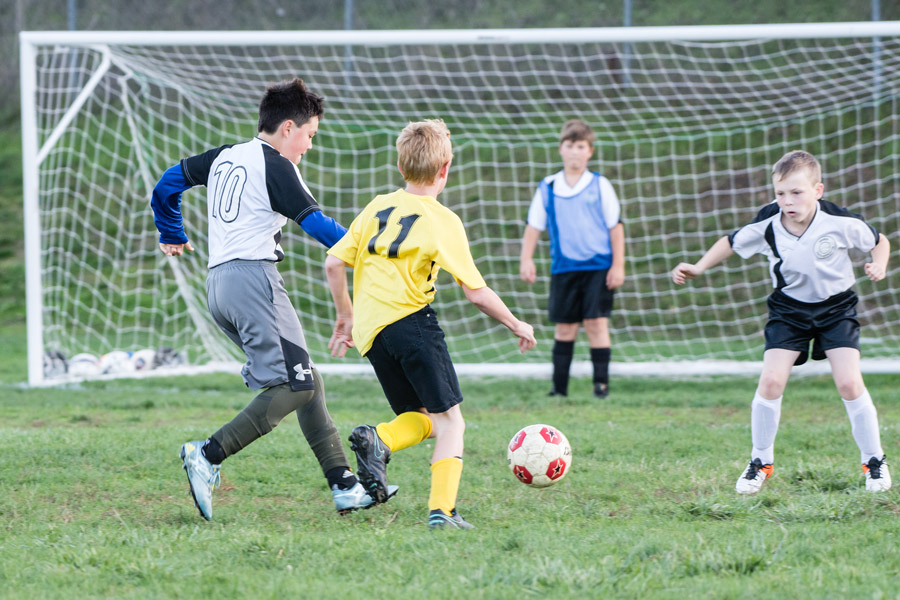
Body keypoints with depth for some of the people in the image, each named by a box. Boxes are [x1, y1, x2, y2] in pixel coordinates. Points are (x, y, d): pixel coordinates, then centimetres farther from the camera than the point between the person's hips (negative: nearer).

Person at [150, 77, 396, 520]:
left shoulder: (223, 158, 19)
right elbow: (313, 222, -13)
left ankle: (344, 486, 5)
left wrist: (172, 234, 43)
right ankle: (208, 457, -21)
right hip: (254, 276, -10)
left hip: (217, 284, 10)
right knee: (294, 387, -12)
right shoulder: (274, 166, -5)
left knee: (306, 381, 9)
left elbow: (168, 183, 28)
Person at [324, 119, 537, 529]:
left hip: (370, 331, 6)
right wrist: (517, 326, 11)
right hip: (410, 321, -6)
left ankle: (378, 439, -16)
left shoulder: (377, 208, 14)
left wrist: (346, 316, 27)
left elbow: (334, 264, 13)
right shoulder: (443, 221, -3)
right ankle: (442, 510, -14)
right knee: (449, 418, 1)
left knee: (425, 418, 15)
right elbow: (476, 292, -4)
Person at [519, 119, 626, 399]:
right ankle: (559, 386, 11)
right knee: (564, 326, 5)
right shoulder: (547, 188, 5)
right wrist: (526, 260, 0)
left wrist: (618, 265, -2)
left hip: (598, 268, -2)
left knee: (596, 323, -8)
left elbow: (615, 227, 2)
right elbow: (534, 226, 10)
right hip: (563, 268, 2)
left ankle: (601, 382, -2)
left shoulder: (600, 186, 0)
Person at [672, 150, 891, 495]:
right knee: (770, 382, -12)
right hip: (789, 309, 2)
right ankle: (761, 462, 8)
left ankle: (874, 462, 5)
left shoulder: (841, 223, -23)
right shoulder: (767, 226, -18)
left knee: (849, 383, -14)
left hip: (836, 307, -2)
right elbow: (732, 244, 1)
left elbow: (878, 241, -4)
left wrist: (879, 266, -24)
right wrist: (698, 267, -9)